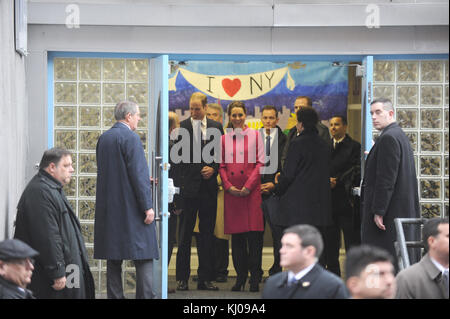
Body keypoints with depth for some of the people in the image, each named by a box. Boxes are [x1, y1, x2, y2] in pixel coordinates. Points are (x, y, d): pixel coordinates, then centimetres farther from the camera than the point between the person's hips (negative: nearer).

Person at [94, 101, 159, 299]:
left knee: (114, 258, 8)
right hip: (131, 208, -7)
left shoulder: (103, 138, 12)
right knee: (143, 256, -3)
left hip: (109, 208, 7)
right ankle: (145, 295, -8)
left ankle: (115, 295, 8)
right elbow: (138, 174, -16)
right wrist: (147, 206, -14)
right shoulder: (131, 138, -11)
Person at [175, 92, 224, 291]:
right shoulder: (182, 127, 0)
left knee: (207, 235, 7)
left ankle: (205, 278, 13)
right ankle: (182, 278, 7)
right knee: (185, 235, 1)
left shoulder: (216, 127, 8)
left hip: (208, 187, 3)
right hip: (188, 187, -3)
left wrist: (214, 169, -4)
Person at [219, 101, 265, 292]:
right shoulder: (224, 139, 11)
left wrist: (248, 185, -8)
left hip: (252, 190, -2)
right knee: (236, 236, 4)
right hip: (232, 191, 2)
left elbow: (260, 162, 1)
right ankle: (240, 276, 11)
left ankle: (255, 278, -2)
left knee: (254, 235, -6)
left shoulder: (255, 135, 6)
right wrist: (228, 186, -5)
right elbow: (222, 165, 11)